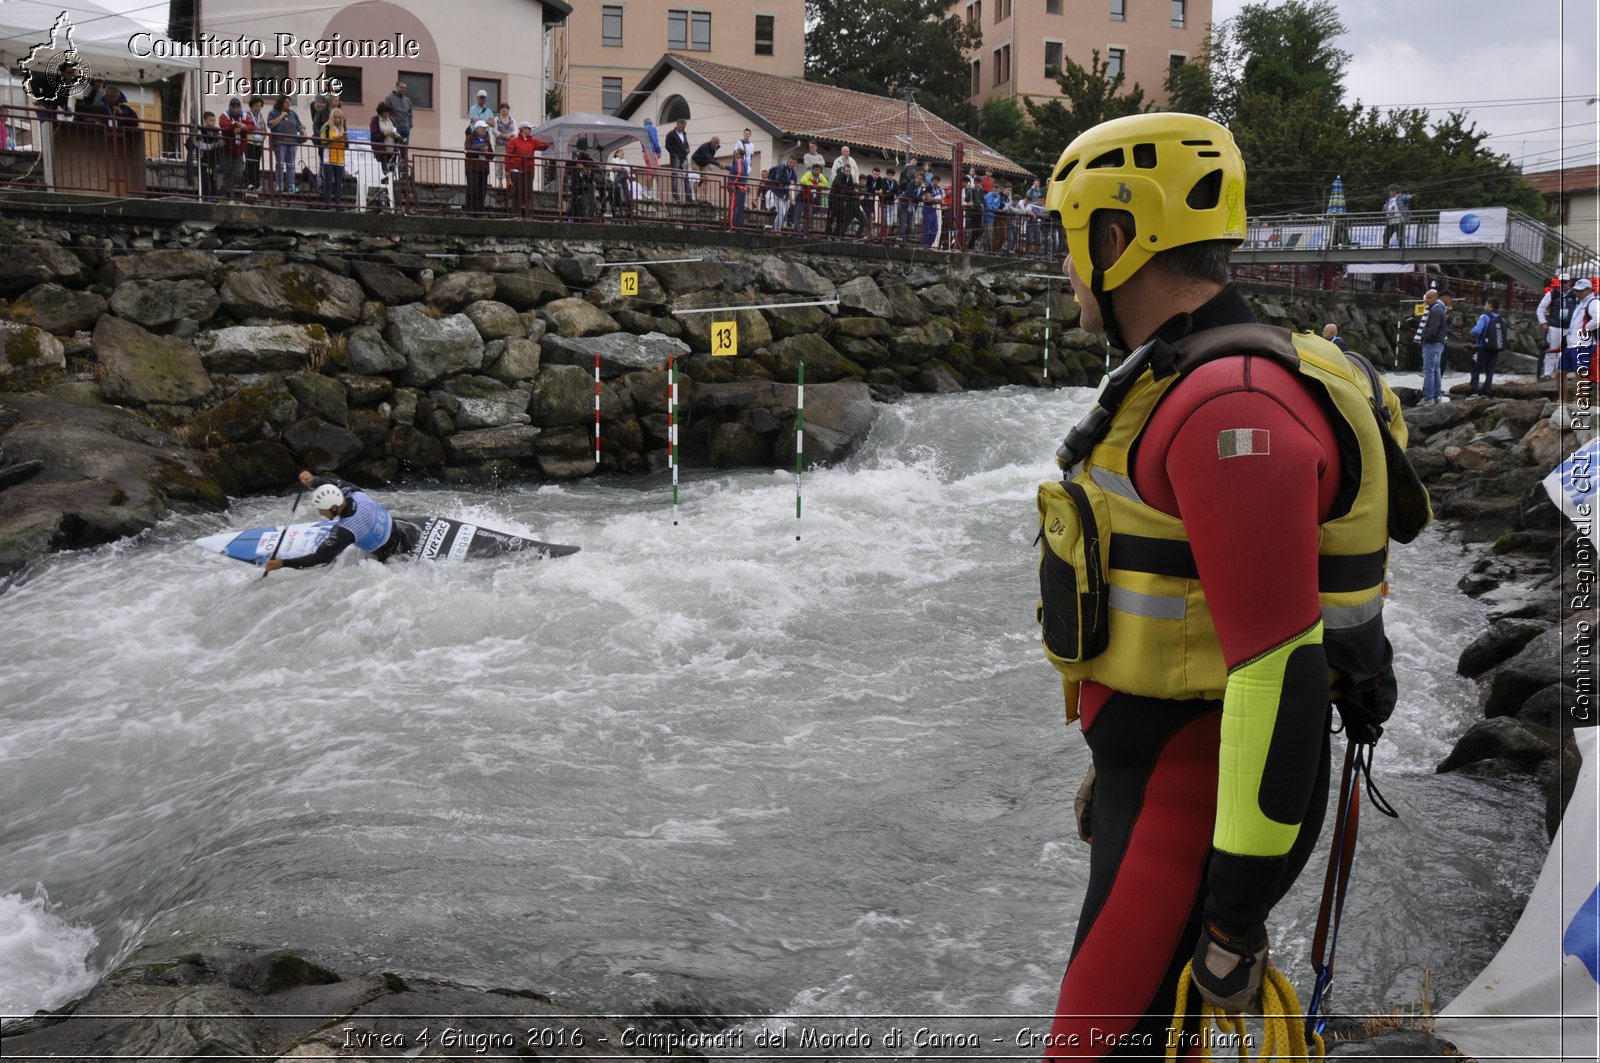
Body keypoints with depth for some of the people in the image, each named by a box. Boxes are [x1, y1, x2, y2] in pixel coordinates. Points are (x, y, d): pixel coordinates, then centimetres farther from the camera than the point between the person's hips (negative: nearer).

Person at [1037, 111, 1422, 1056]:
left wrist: (1237, 911, -23)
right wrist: (1121, 754, 27)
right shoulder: (1189, 385, 12)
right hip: (1161, 767, 10)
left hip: (1205, 801, -10)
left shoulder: (1233, 408, -24)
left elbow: (1280, 668, -27)